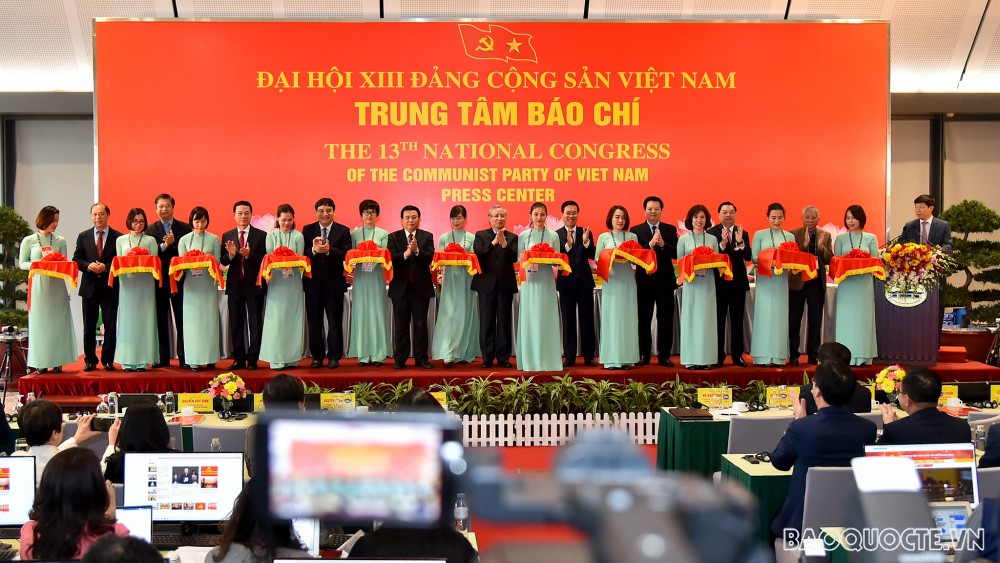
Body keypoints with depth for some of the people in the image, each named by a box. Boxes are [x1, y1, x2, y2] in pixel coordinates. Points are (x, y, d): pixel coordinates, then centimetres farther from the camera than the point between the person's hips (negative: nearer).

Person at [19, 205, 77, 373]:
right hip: (38, 285, -2)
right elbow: (22, 263, 4)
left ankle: (57, 361, 5)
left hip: (57, 286, 2)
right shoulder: (29, 241, 3)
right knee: (39, 323, 0)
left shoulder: (60, 241, 8)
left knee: (58, 322, 0)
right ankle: (41, 363, 3)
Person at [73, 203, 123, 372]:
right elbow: (76, 259, 7)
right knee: (89, 326, 6)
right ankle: (90, 360, 14)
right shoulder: (83, 237, 9)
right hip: (89, 286, 2)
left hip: (110, 287, -2)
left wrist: (106, 267, -16)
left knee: (110, 325, 0)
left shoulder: (118, 237, 1)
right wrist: (88, 266, -12)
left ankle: (108, 360, 8)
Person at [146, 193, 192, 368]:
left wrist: (173, 244, -17)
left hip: (179, 279, -1)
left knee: (182, 320, 0)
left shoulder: (185, 228, 6)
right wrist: (164, 246, -19)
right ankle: (163, 358, 11)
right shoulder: (150, 229, 7)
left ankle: (184, 357, 4)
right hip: (159, 280, 1)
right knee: (161, 320, 5)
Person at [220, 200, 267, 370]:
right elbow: (223, 262, 4)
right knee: (236, 323, 7)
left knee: (255, 322, 0)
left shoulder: (261, 235, 0)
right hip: (235, 284, 3)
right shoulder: (227, 236, 9)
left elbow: (264, 259, -6)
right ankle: (239, 359, 13)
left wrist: (249, 254, -22)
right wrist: (231, 254, -17)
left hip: (254, 284, -3)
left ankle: (253, 359, 6)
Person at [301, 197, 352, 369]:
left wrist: (329, 250, -25)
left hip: (334, 282, -2)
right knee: (314, 321, 7)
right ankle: (317, 356, 17)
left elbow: (346, 254, -10)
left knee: (335, 321, 2)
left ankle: (334, 356, 10)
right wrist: (313, 250, -23)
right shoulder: (307, 230, 7)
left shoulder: (343, 231, 2)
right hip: (313, 282, 2)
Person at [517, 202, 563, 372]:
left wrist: (545, 260, -15)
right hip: (530, 281, 0)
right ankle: (530, 360, 5)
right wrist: (528, 263, -15)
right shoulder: (523, 235, 6)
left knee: (546, 320, 0)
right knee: (529, 320, 0)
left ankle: (547, 359, 6)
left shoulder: (553, 236, 6)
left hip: (546, 281, 0)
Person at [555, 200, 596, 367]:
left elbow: (592, 255, -4)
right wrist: (567, 245, -25)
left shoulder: (586, 233, 5)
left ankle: (589, 356, 10)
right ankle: (569, 357, 10)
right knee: (568, 321, 5)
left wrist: (586, 242, -21)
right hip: (566, 282, -2)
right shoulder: (556, 235, -2)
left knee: (587, 320, 4)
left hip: (584, 281, 2)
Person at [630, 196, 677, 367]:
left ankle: (664, 355, 10)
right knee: (644, 319, 5)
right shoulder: (636, 230, 3)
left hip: (665, 280, 1)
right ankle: (644, 355, 14)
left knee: (665, 319, 3)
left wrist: (663, 244, -22)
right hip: (645, 280, -1)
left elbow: (676, 253, -5)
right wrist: (650, 244, -23)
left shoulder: (670, 229, 7)